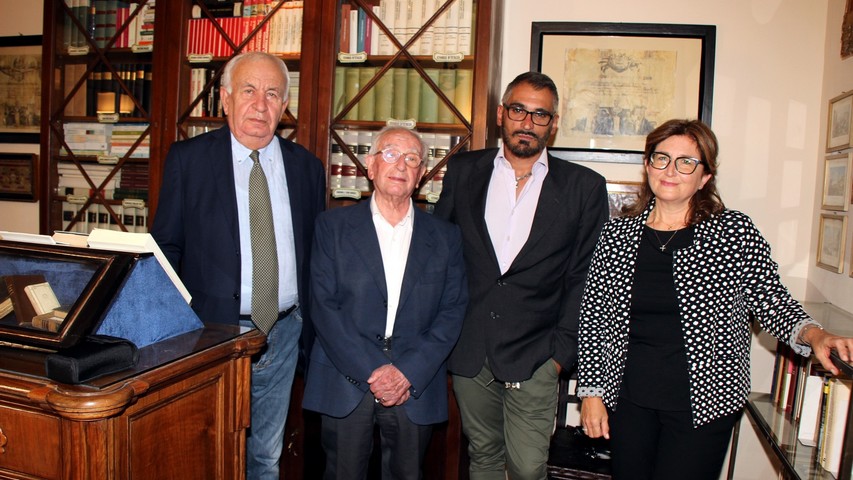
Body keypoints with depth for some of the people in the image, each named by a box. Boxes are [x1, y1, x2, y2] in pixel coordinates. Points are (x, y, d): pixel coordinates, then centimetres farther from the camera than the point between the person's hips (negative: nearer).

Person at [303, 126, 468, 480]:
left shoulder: (445, 236, 6)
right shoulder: (333, 226, 2)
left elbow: (452, 312, 0)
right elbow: (324, 307, -5)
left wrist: (408, 372, -11)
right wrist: (372, 371, -13)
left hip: (415, 386, 2)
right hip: (346, 382, -1)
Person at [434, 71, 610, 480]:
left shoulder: (584, 187, -1)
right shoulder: (463, 171, 4)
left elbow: (584, 278, -1)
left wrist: (562, 351, -5)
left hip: (533, 357, -2)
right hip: (468, 351, 2)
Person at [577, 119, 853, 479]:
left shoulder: (736, 233, -5)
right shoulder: (617, 234, 0)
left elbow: (772, 302, -1)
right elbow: (593, 317, 3)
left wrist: (813, 335, -22)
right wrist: (592, 391, 1)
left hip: (703, 407, -2)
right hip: (628, 399, 2)